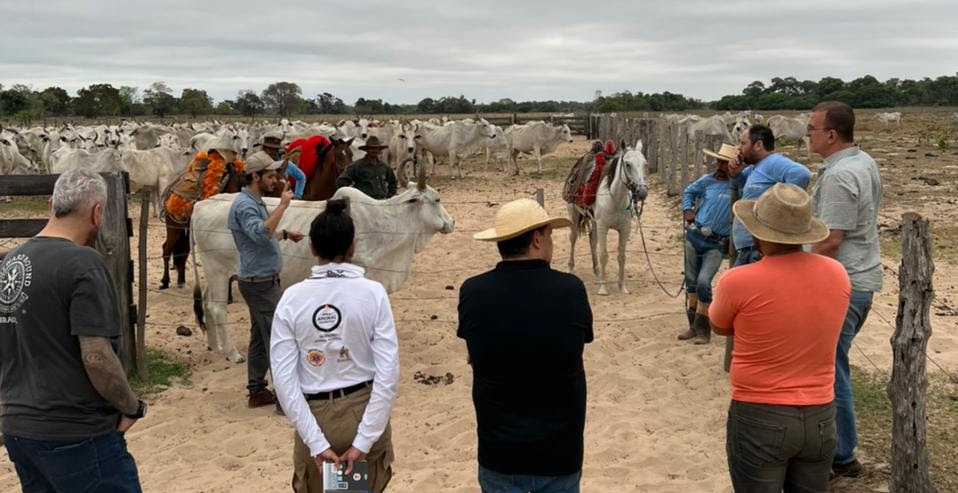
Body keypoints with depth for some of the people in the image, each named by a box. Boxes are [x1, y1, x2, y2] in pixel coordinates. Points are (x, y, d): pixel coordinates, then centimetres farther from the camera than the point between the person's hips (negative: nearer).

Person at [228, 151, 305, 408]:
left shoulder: (255, 202, 14)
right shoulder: (245, 205, -18)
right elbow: (260, 233, -36)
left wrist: (285, 234, 23)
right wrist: (282, 205, -33)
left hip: (261, 281, 10)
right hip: (259, 282, -10)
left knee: (260, 336, 14)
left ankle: (257, 391, 21)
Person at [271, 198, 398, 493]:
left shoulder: (292, 298, -10)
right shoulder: (373, 293, -12)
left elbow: (283, 378, -12)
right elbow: (388, 374, -16)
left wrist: (316, 443, -9)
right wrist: (364, 441, -12)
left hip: (315, 414, 0)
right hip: (365, 411, 0)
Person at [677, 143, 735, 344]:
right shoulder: (707, 180, 4)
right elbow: (689, 192, 21)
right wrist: (687, 210, 9)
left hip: (716, 244, -4)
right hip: (694, 237, 4)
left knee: (703, 282, -17)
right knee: (691, 282, 10)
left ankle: (703, 329, -1)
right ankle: (693, 325, 25)